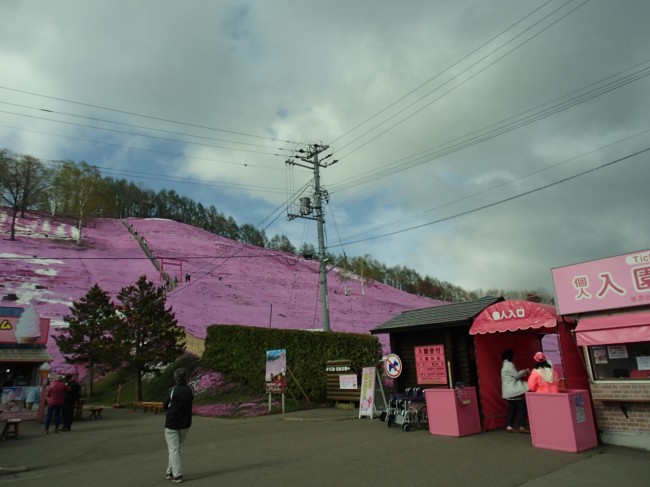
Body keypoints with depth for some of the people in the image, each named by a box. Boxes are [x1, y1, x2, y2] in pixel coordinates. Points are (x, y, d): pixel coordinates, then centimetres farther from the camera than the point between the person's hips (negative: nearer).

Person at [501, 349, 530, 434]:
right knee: (522, 407, -6)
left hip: (509, 391, 10)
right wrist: (525, 371, -1)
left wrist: (523, 373, 16)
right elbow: (516, 375, -16)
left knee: (512, 408, 10)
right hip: (514, 390, -10)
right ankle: (522, 426, -6)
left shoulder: (505, 365, 17)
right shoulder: (509, 364, -16)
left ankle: (509, 426, 9)